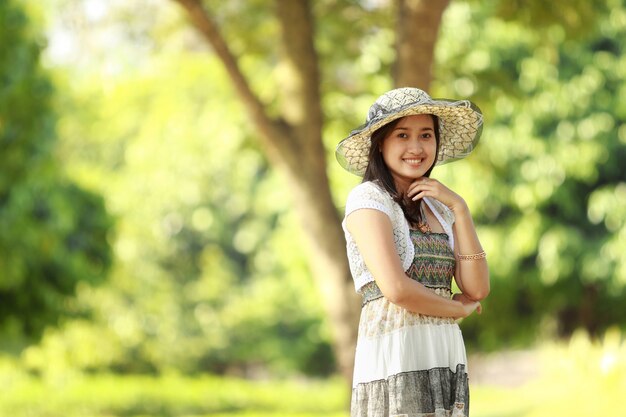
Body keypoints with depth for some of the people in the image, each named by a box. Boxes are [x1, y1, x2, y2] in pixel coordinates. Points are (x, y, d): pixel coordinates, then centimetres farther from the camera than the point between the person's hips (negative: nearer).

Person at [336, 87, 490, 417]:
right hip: (395, 358, -6)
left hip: (448, 358, 7)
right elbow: (396, 289, -16)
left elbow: (477, 289, 5)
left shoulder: (438, 207, 16)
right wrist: (459, 308, 0)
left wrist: (459, 208, 0)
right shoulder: (368, 199, -4)